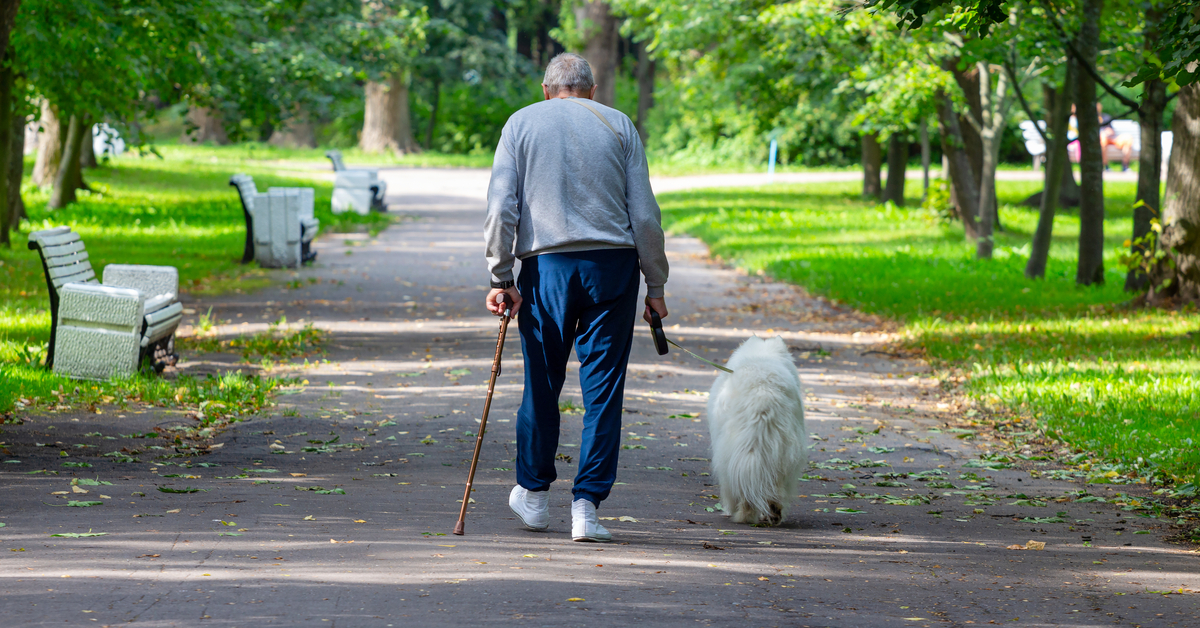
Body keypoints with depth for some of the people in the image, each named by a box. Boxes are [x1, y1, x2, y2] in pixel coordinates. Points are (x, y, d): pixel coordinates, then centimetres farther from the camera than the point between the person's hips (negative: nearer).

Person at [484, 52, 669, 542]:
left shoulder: (522, 123, 10)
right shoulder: (618, 125, 10)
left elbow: (501, 206, -1)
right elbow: (644, 212, 4)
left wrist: (500, 277, 1)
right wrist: (656, 285, 8)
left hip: (546, 264, 0)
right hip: (613, 263, 0)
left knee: (541, 383, 13)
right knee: (603, 388, 2)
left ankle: (533, 493, 25)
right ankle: (586, 505, -2)